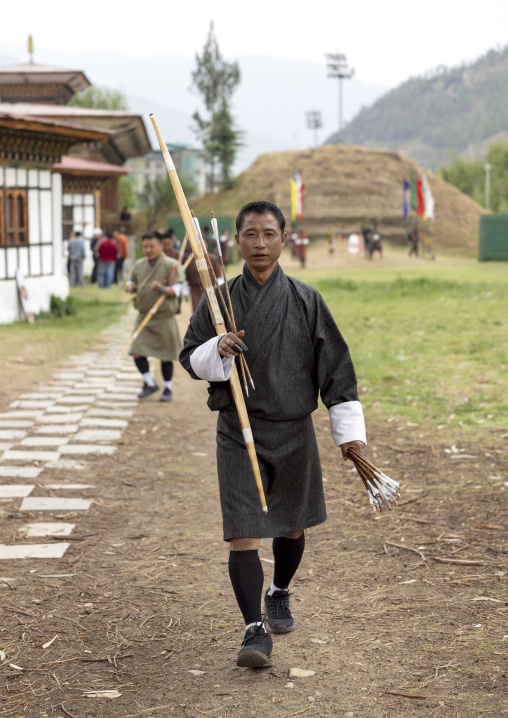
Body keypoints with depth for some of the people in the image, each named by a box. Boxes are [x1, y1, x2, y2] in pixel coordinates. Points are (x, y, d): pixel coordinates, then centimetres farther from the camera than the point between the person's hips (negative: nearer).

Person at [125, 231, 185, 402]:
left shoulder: (172, 266, -10)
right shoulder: (139, 265, 7)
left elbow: (176, 290, -17)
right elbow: (133, 282, 19)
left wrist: (162, 289, -37)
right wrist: (129, 287, -5)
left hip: (164, 318, -4)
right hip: (143, 316, 4)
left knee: (166, 356, 4)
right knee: (137, 353, -5)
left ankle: (168, 388, 21)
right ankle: (150, 383, 15)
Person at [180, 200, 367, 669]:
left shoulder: (305, 301, -2)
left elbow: (335, 366, 1)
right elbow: (191, 358, 6)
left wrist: (350, 430, -1)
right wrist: (217, 351, -17)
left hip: (293, 429, 1)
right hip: (238, 432, -1)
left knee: (291, 526, 17)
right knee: (243, 534, -11)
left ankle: (279, 596, 44)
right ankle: (255, 631, -7)